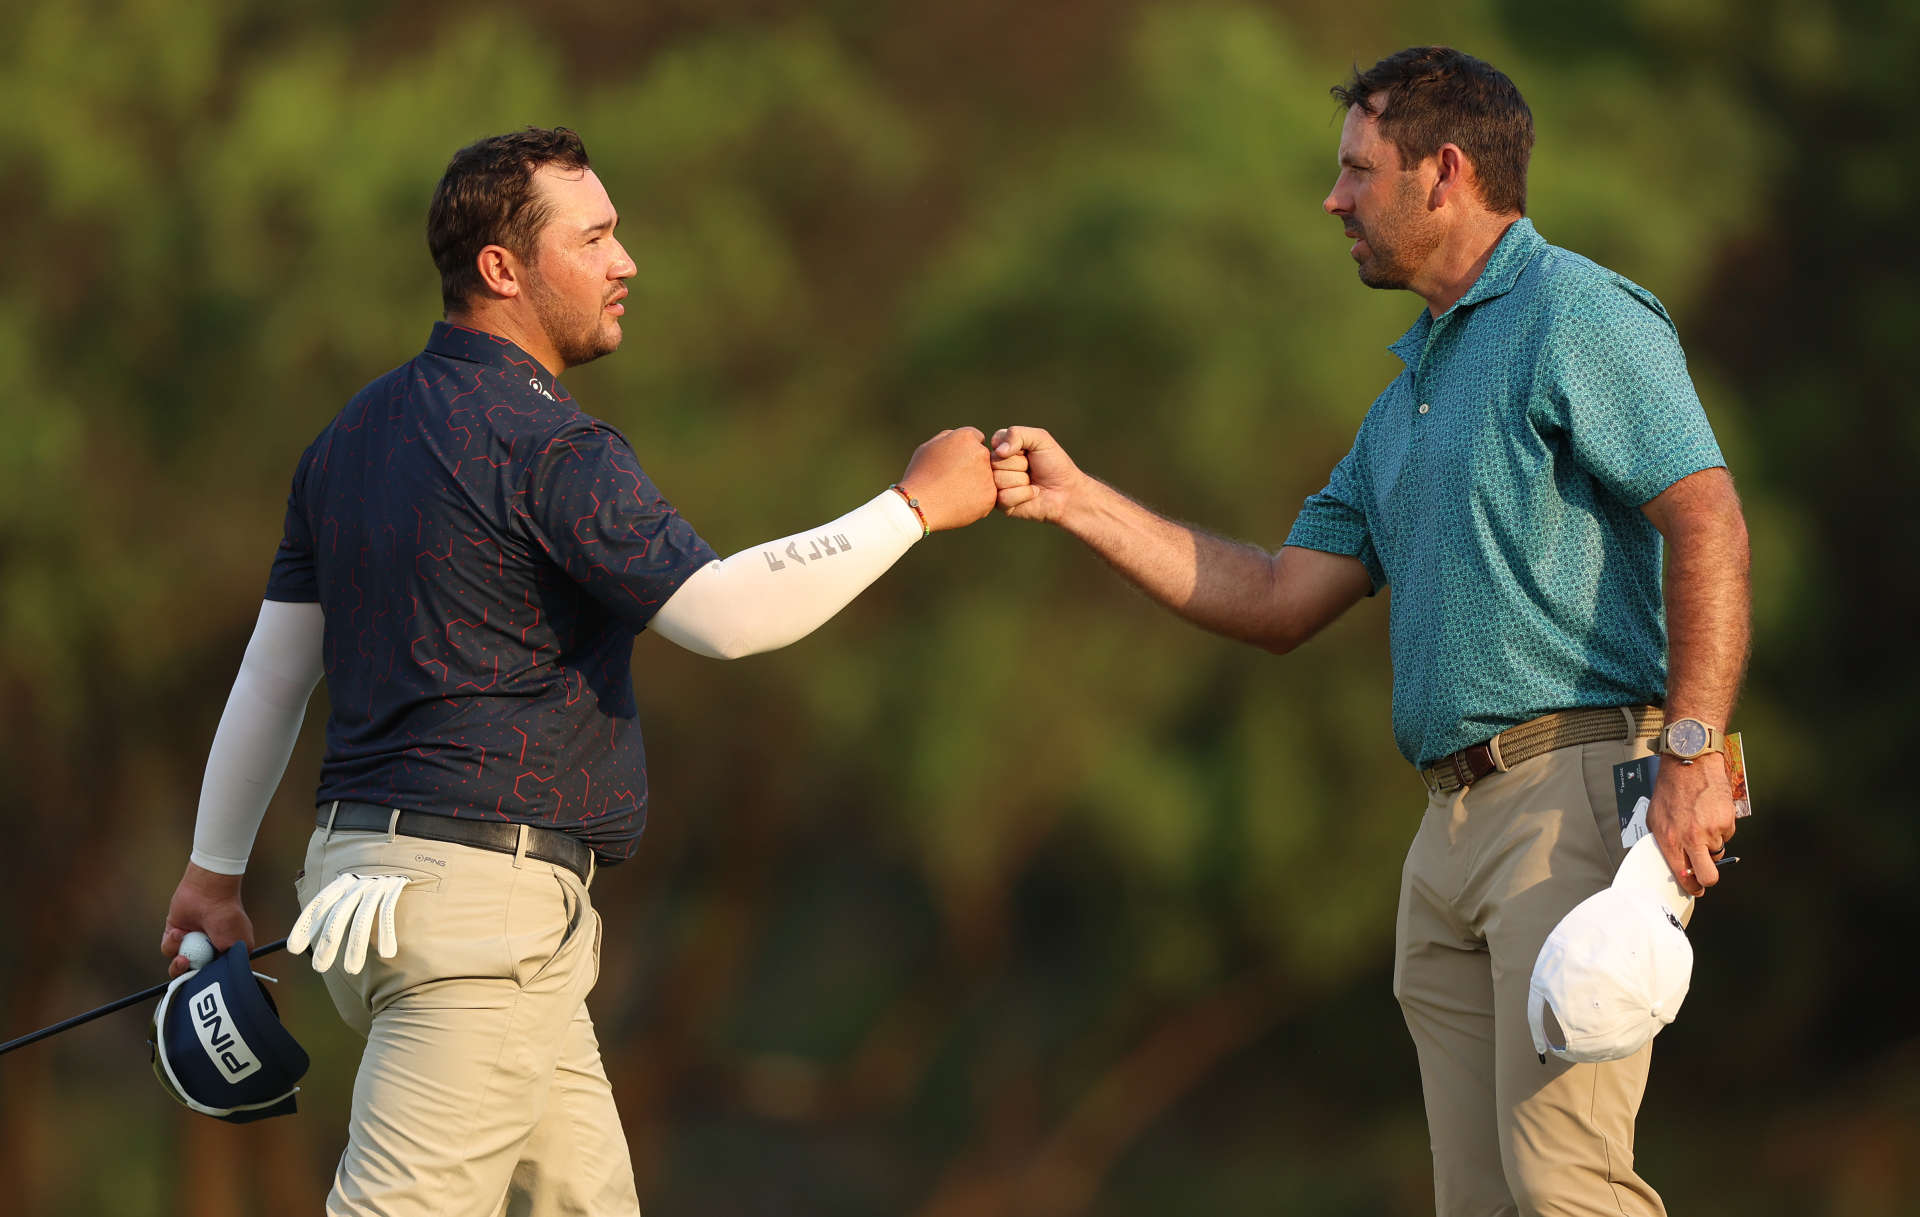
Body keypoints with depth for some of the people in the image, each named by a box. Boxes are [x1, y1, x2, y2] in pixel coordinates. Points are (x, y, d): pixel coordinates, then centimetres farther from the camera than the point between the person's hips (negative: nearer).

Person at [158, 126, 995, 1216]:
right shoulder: (546, 445, -14)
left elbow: (273, 670, 20)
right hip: (479, 883, -10)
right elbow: (725, 612, -24)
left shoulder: (356, 432, 15)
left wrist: (215, 867, 28)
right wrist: (915, 505, -15)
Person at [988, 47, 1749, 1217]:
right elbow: (1282, 602, 24)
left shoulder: (1576, 316, -4)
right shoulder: (1410, 397, 26)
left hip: (1578, 794, -9)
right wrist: (1077, 500, 18)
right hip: (1453, 830, 9)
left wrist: (1694, 753, -23)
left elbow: (1710, 523, -14)